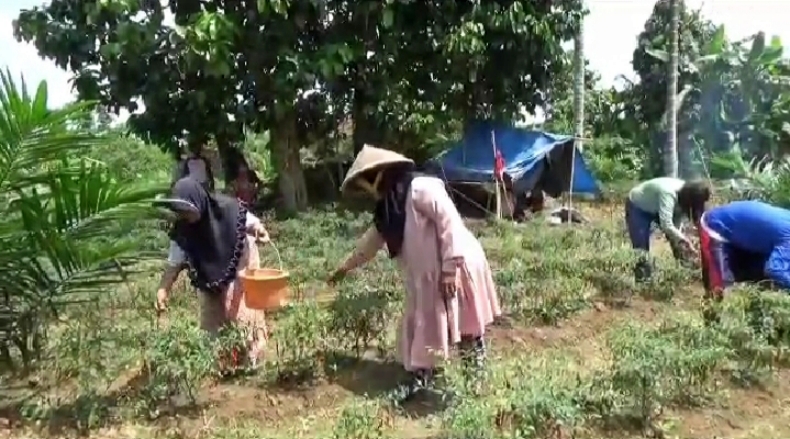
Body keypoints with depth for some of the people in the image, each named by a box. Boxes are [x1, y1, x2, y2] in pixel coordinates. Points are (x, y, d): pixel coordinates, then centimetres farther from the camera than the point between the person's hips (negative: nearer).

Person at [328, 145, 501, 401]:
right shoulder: (388, 207, 9)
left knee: (465, 326, 3)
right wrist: (346, 267, 29)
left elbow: (450, 223, -25)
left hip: (456, 267, -9)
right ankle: (419, 377, 23)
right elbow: (372, 240, 22)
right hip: (426, 276, 9)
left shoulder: (421, 189, -20)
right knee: (420, 325, 12)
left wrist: (450, 268, -25)